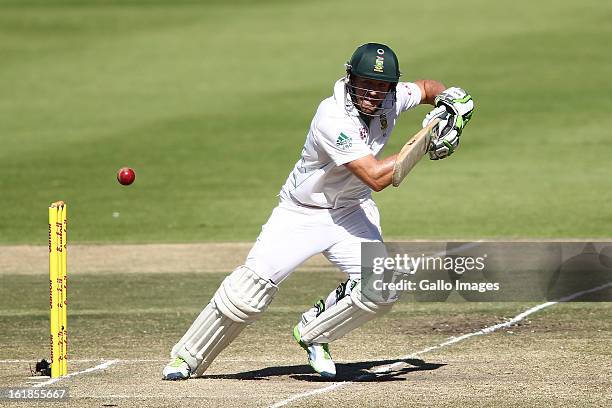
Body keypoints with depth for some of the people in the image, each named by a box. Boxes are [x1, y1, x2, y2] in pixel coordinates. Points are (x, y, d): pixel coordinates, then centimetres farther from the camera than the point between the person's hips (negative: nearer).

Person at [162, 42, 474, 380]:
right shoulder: (333, 118, -30)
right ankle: (188, 357, 0)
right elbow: (376, 177, -34)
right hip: (301, 213, -5)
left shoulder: (391, 100, -10)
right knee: (252, 284, -17)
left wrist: (449, 98, -9)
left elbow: (427, 87, 14)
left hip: (352, 210, 5)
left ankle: (313, 334, 10)